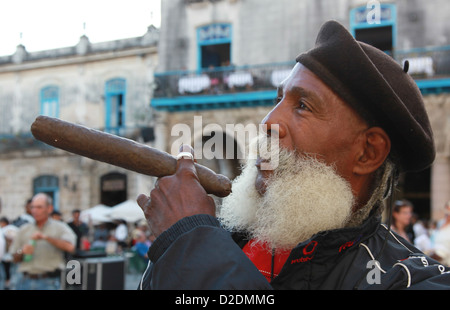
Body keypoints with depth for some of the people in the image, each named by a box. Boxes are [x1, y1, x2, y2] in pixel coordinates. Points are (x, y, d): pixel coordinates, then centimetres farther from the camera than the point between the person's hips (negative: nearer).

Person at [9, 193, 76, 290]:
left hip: (49, 283, -3)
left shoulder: (60, 227, 3)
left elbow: (70, 247, -17)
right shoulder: (24, 229, 14)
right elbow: (15, 259, 17)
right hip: (25, 281, 4)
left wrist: (46, 237, -19)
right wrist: (22, 252, -6)